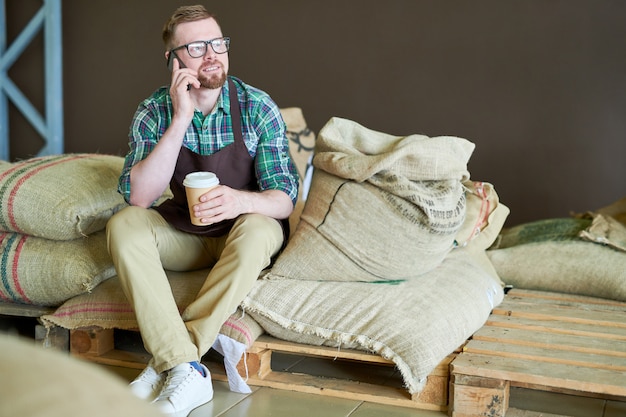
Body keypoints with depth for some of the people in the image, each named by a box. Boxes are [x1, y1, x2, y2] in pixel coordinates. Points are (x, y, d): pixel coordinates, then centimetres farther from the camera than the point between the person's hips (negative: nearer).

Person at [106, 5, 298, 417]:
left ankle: (165, 362, -31)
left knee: (259, 229, -34)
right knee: (124, 225, -25)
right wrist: (180, 120, -29)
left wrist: (240, 201, -43)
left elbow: (284, 199, -18)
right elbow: (138, 197, -22)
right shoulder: (155, 111, -10)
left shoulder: (258, 108, -14)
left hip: (243, 231, -1)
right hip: (184, 233, 2)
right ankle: (186, 371, -37)